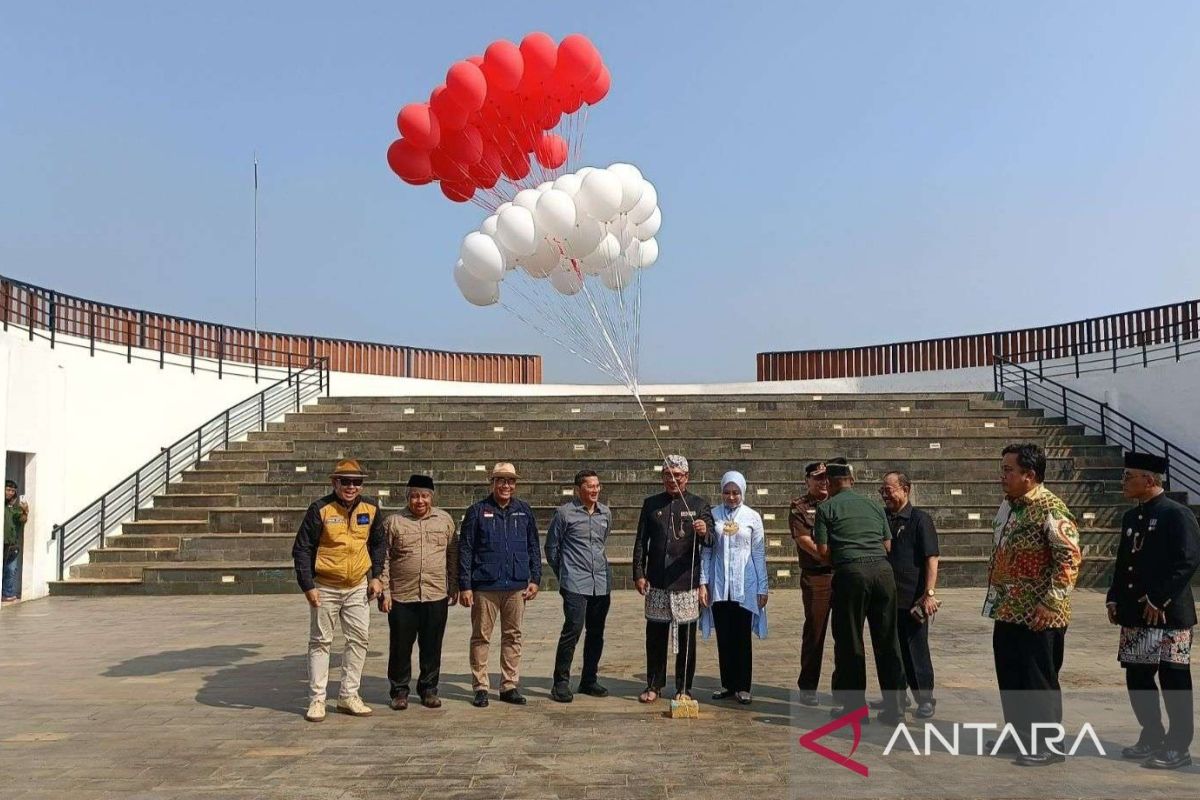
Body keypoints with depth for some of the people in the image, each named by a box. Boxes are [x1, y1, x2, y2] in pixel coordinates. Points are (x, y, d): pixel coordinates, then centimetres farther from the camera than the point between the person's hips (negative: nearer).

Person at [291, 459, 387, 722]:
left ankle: (348, 696, 16)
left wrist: (376, 576, 6)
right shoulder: (320, 509, -13)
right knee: (320, 642, 5)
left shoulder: (371, 508, -1)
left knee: (358, 640, 5)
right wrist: (307, 586, -14)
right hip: (325, 588, -4)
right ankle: (317, 700, 12)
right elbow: (302, 549, -10)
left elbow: (378, 543, 13)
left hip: (358, 587, 4)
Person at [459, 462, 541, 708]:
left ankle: (510, 686, 18)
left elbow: (534, 547, 13)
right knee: (481, 637, 3)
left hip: (516, 586, 3)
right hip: (484, 586, -2)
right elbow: (465, 550, -1)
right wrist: (464, 586, -6)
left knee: (513, 636, 8)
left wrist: (535, 579, 5)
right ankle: (481, 687, 13)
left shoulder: (524, 511, 8)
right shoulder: (478, 511, 0)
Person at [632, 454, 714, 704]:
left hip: (687, 583, -1)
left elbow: (710, 542, -3)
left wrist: (704, 533, -26)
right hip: (656, 583, 2)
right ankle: (654, 685, 20)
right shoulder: (651, 504, 9)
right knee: (655, 636, 8)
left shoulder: (699, 505, 3)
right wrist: (639, 573, 2)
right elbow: (641, 541, 10)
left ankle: (684, 688, 18)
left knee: (686, 637, 6)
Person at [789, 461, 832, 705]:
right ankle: (807, 687, 12)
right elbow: (804, 541, -9)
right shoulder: (799, 507, 2)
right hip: (816, 577, -4)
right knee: (814, 631, 2)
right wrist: (833, 559, -19)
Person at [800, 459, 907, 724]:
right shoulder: (874, 505, 16)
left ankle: (854, 705, 13)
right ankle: (894, 707, 14)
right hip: (883, 570, 4)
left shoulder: (826, 508, 3)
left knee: (850, 642, 7)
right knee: (887, 641, 10)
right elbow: (888, 544, 16)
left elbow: (822, 550, -1)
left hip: (850, 572, -4)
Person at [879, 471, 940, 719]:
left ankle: (925, 699, 13)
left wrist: (929, 593, -17)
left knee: (916, 648, 2)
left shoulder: (920, 519, -7)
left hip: (912, 598, -6)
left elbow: (931, 559, -11)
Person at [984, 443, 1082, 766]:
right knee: (1010, 677, 16)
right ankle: (1019, 735, 30)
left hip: (1038, 615, -9)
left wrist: (1049, 603, -21)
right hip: (1007, 611, 9)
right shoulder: (1008, 505, 10)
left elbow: (1071, 558, -20)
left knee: (1039, 680, 2)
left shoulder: (1049, 508, -17)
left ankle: (1048, 745, 15)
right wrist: (996, 598, 18)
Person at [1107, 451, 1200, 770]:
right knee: (1138, 678, 13)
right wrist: (1114, 598, 9)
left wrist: (1159, 600, -20)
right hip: (1134, 616, 8)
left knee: (1173, 680, 1)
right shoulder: (1131, 517, 14)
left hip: (1167, 614, -8)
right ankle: (1152, 737, 26)